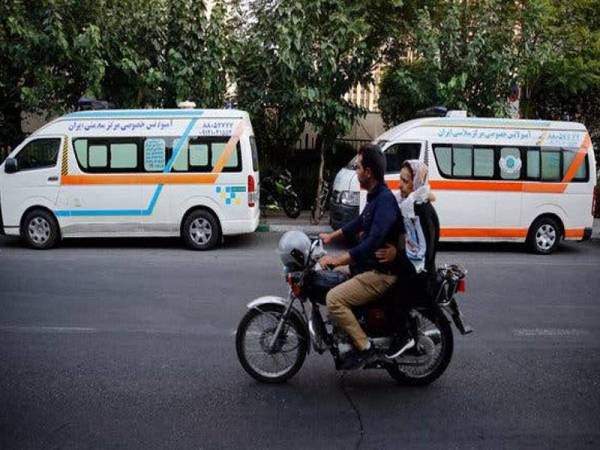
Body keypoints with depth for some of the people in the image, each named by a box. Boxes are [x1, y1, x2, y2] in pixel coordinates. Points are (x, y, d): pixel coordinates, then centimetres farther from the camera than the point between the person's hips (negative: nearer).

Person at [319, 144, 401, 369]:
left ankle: (363, 346, -10)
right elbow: (360, 223, 27)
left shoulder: (385, 200, -23)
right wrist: (331, 236, 26)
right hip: (369, 265, 11)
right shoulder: (375, 196, 10)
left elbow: (373, 242, -31)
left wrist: (338, 260, -28)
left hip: (382, 272, -11)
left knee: (334, 298, -22)